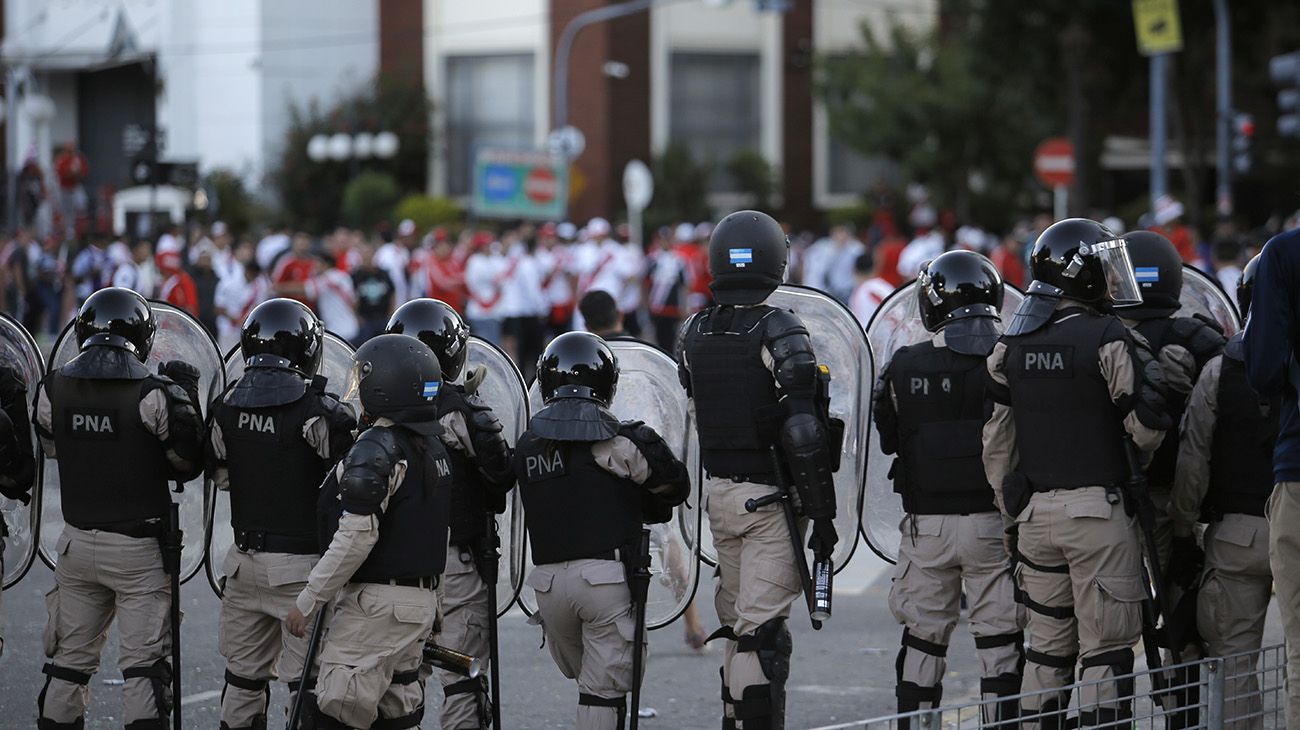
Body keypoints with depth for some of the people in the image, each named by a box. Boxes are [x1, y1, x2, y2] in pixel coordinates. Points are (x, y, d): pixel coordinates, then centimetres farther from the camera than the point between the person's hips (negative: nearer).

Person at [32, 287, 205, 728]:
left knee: (70, 659, 14)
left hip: (77, 542, 4)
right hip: (137, 548, -4)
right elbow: (187, 465, -5)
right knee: (143, 666, 0)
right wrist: (185, 397, 4)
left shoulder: (53, 389, -2)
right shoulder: (153, 393, -15)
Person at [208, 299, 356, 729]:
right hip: (303, 564, -5)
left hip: (245, 561, 5)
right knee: (307, 681, -1)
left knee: (243, 677, 16)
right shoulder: (319, 411, -15)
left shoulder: (228, 407, 3)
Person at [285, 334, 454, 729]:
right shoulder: (433, 445, 12)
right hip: (421, 600, 9)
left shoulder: (378, 448, -16)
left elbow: (357, 537, -21)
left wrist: (309, 601, -15)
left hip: (375, 603, -9)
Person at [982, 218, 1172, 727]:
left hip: (1034, 510, 6)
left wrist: (1012, 515, 19)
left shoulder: (1010, 347, 8)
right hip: (1097, 508, -6)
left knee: (1047, 649, 14)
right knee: (1105, 651, -2)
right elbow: (1146, 428, -11)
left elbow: (997, 442, 11)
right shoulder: (1109, 341, -11)